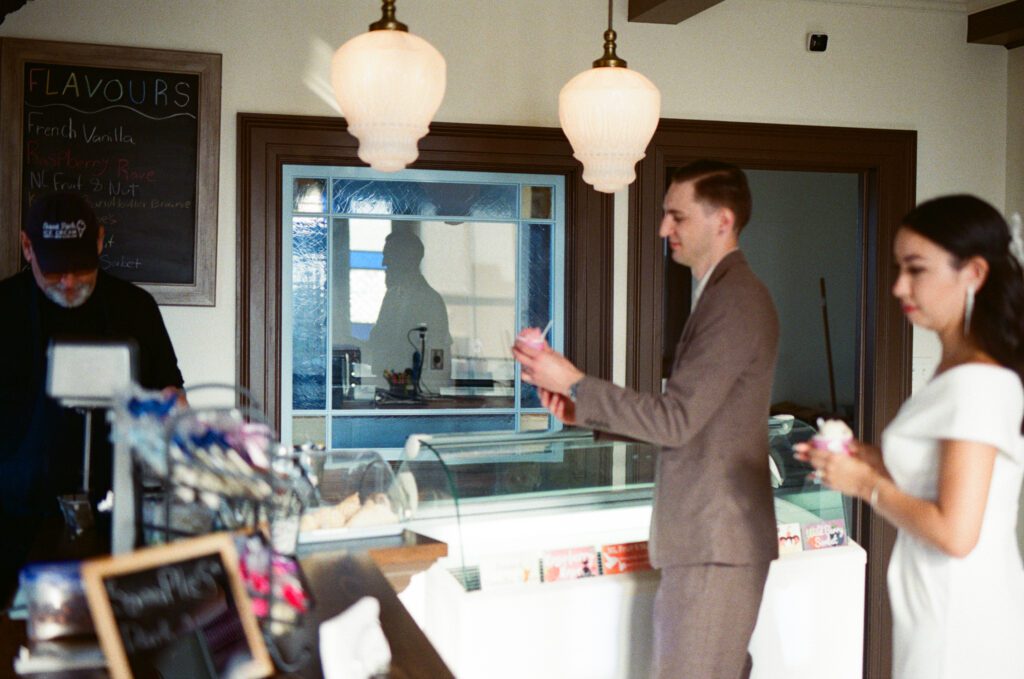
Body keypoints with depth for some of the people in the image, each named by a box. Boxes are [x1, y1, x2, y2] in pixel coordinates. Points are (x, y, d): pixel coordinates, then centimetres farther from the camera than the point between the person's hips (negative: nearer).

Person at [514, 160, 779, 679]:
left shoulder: (735, 301, -17)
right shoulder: (725, 294, 16)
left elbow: (676, 419, -20)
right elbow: (685, 418, 18)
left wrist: (574, 383, -17)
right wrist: (585, 411, 10)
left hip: (713, 541, -10)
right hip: (708, 535, 10)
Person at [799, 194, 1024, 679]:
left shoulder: (977, 384, -21)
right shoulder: (955, 372, 8)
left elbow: (955, 532, -25)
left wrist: (864, 483, -14)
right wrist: (868, 458, 3)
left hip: (961, 625, -9)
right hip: (940, 609, 9)